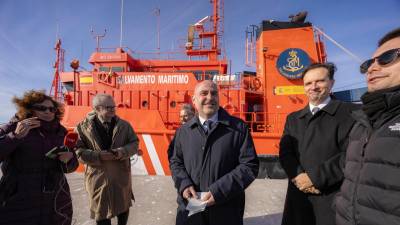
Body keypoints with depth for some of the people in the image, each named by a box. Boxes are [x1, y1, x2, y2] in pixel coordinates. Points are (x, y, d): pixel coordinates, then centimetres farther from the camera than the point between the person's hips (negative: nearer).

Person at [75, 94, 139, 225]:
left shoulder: (124, 125, -3)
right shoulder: (84, 127, -8)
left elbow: (134, 143, -1)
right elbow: (78, 151, -9)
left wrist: (122, 152, -19)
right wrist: (98, 156, -23)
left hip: (121, 175, 2)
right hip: (98, 178, -2)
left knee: (124, 207, 22)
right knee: (102, 212, 16)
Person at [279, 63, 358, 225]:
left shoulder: (350, 112, -4)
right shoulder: (293, 118, 10)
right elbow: (285, 152, 2)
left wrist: (314, 177, -16)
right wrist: (299, 176, -14)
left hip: (334, 198, -4)